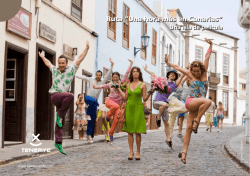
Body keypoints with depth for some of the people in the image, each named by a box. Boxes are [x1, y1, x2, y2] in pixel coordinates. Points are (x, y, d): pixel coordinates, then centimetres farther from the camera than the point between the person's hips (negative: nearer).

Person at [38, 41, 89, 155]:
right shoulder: (54, 69, 10)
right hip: (55, 96, -2)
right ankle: (60, 115, -19)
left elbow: (80, 58, 8)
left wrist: (87, 48, 4)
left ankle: (58, 143, 2)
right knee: (70, 96, -33)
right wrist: (42, 57, 47)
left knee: (60, 124, 1)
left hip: (63, 98, 2)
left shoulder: (71, 69, 6)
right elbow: (48, 63, 32)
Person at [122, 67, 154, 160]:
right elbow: (125, 98, 14)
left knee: (138, 131, -4)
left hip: (138, 108, -3)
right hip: (129, 108, 3)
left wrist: (150, 93, -17)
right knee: (129, 131, 2)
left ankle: (138, 152, 4)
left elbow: (145, 99, -2)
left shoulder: (143, 85, 2)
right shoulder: (128, 85, 12)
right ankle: (131, 151, 7)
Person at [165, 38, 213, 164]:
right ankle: (197, 121, -16)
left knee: (189, 128, 0)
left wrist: (210, 46, 13)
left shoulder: (204, 74, 11)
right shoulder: (190, 75, 5)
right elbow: (177, 67, 15)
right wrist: (168, 62, 17)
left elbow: (207, 58, 12)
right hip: (191, 102, -3)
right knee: (208, 101, -31)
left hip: (197, 106, 3)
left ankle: (184, 152, 0)